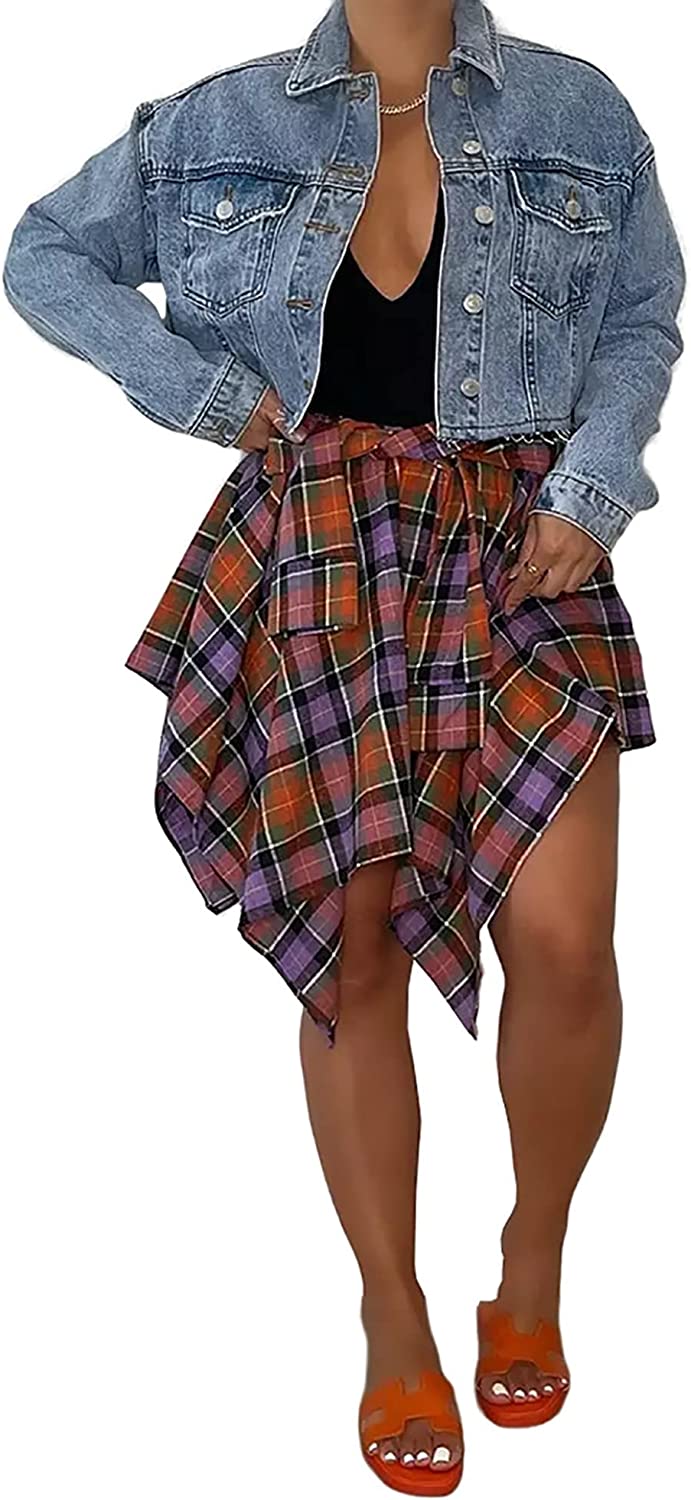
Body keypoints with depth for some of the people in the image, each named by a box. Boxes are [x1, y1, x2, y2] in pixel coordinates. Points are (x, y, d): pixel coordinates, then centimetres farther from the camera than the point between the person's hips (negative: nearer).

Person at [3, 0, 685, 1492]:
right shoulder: (222, 120, 8)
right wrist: (216, 392, 1)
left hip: (519, 548, 0)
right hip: (318, 554, 0)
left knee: (562, 936, -15)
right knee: (351, 946, 0)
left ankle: (536, 1246, 14)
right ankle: (394, 1323, 18)